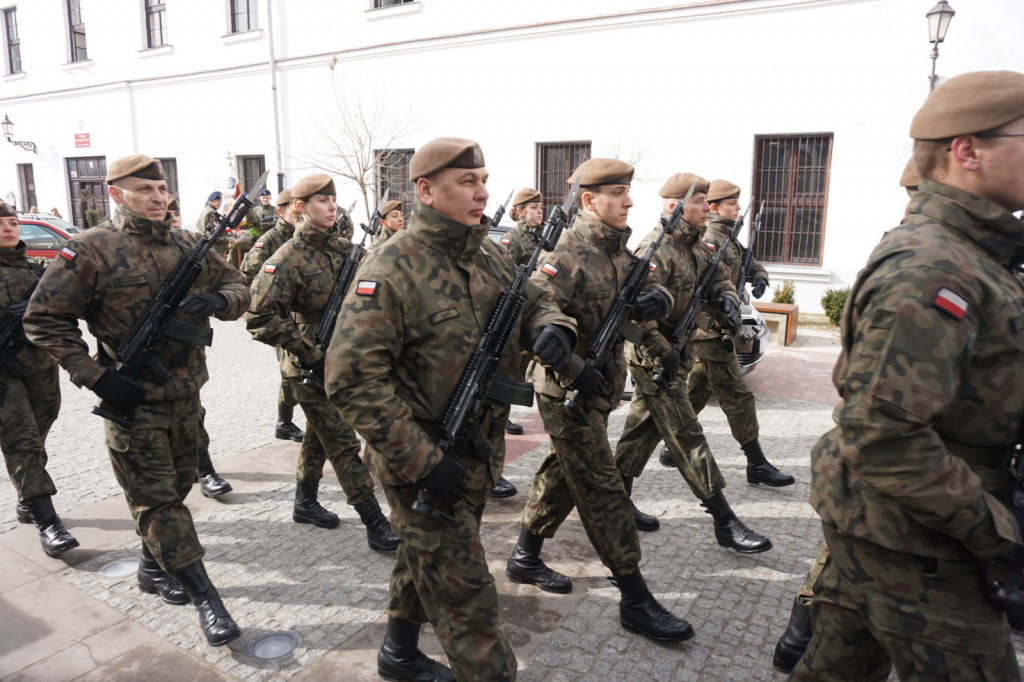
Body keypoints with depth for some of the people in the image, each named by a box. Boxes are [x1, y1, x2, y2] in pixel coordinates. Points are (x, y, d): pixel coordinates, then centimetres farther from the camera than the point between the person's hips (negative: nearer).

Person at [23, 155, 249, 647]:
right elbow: (43, 319, -8)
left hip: (187, 395, 6)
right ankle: (206, 598, 6)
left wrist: (219, 300, -14)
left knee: (176, 487, 18)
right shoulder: (91, 250, -11)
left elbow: (237, 286, 11)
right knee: (156, 499, 0)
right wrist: (96, 377, -16)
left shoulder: (189, 245, 3)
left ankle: (154, 566, 40)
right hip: (133, 400, -5)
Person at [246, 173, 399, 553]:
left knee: (319, 436, 20)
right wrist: (311, 357, -21)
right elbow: (260, 318, -20)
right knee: (343, 444, -4)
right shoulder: (288, 259, -16)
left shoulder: (343, 248, 4)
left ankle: (305, 503, 38)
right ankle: (375, 525, 2)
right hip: (311, 368, -7)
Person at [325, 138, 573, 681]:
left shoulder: (488, 255, 4)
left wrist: (549, 327, -12)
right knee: (465, 594, 1)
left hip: (478, 450, 8)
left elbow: (532, 302, 15)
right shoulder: (391, 269, -21)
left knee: (428, 558, 26)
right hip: (423, 460, -8)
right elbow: (352, 379, -24)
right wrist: (421, 462, -26)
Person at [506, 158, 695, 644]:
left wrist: (657, 299, -17)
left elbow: (650, 291, 8)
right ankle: (635, 600, 8)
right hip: (565, 390, -9)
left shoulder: (618, 250, 9)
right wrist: (577, 372, -25)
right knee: (602, 489, -3)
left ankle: (525, 558, 37)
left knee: (563, 473, 19)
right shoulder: (566, 254, -18)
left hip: (599, 386, 9)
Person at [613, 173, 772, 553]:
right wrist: (662, 352, -24)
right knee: (687, 437, -4)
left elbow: (718, 278, 18)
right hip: (653, 357, -9)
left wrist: (726, 299, -6)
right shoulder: (657, 250, -19)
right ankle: (724, 522, 2)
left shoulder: (695, 245, 11)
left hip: (674, 352, 9)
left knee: (644, 428, 15)